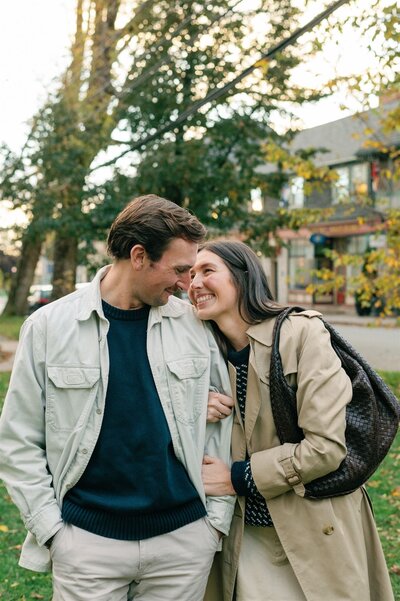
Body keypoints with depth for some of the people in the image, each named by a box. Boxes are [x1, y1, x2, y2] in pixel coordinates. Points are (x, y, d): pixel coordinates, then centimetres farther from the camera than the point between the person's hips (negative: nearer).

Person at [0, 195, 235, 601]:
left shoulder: (195, 325, -1)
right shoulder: (49, 325, -6)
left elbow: (220, 421, 5)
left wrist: (218, 515, 2)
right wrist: (51, 528, -6)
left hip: (185, 536, 2)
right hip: (87, 541, -1)